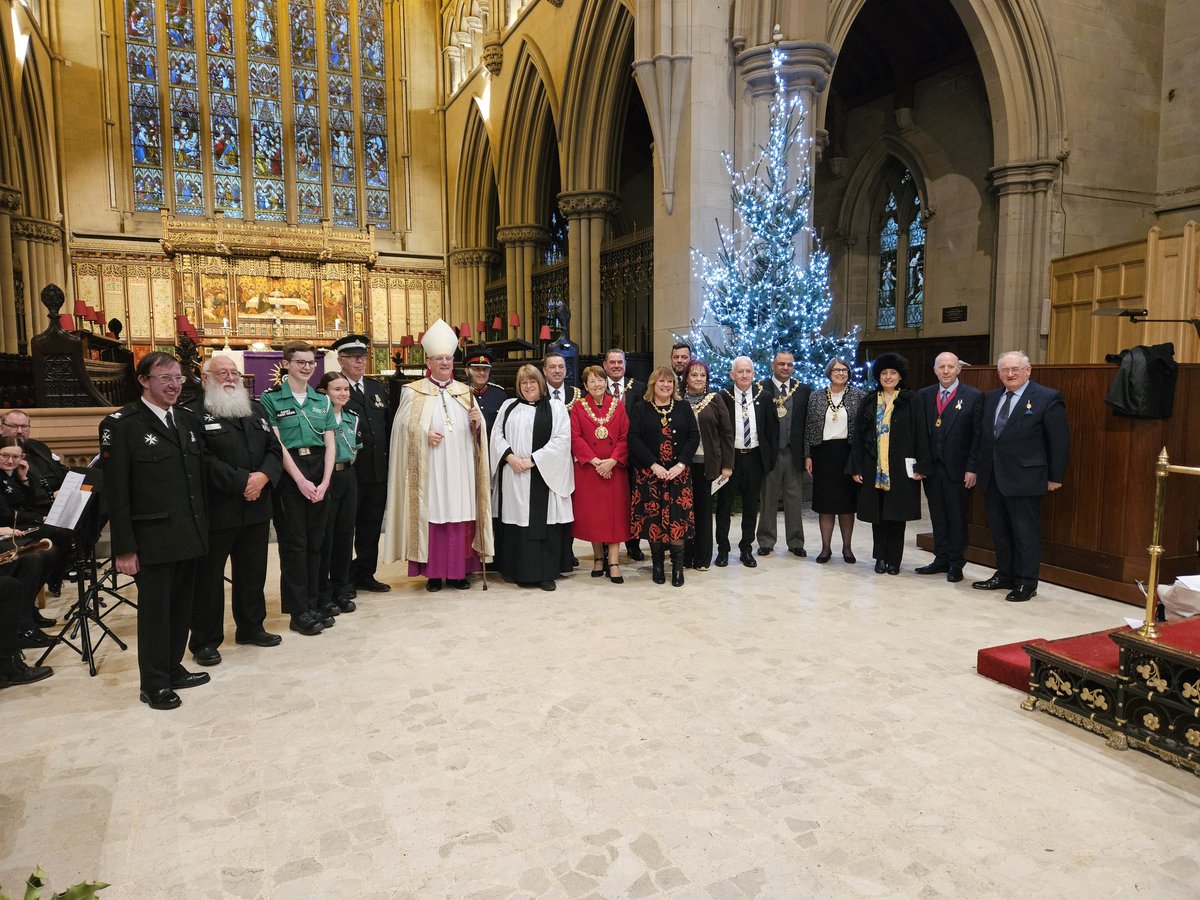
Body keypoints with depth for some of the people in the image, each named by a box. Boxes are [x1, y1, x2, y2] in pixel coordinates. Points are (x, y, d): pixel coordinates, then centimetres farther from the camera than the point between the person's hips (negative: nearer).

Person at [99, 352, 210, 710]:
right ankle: (153, 684, 20)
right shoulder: (121, 425, -9)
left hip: (190, 537, 6)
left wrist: (203, 529, 10)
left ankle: (173, 669, 31)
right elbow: (116, 492, -11)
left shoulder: (189, 421, 10)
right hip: (153, 540, -6)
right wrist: (124, 548, -13)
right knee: (154, 610, 6)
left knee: (181, 607, 15)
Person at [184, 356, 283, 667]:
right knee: (209, 577, 5)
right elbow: (204, 460, -18)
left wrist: (264, 476, -11)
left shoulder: (256, 410, 13)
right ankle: (204, 641, 18)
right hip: (216, 510, -6)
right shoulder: (196, 414, -9)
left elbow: (274, 449, 8)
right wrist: (242, 481, -19)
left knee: (253, 572, 17)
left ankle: (251, 627, 32)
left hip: (256, 508, 6)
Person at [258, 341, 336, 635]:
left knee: (315, 541, 8)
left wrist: (324, 482, -6)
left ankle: (313, 604, 18)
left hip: (319, 473, 4)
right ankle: (298, 611, 7)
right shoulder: (271, 399, -1)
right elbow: (276, 444, -8)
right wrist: (300, 480, -15)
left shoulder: (322, 401, 12)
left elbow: (329, 444, 7)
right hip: (288, 473, -4)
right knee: (294, 542, 0)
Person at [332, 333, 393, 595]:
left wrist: (389, 459, 8)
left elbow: (388, 426, 14)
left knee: (371, 525, 14)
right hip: (348, 471, -6)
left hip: (378, 470, 6)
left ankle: (366, 574, 26)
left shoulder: (378, 389, 13)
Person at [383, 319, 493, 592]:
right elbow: (404, 426, 0)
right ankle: (433, 572, 7)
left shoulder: (464, 392, 14)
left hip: (459, 468, 3)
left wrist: (477, 422, -9)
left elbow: (478, 431, 13)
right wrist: (424, 434, -17)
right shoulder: (414, 391, 5)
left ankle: (458, 570, 11)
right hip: (429, 468, -3)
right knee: (431, 516, -2)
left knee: (460, 516, 3)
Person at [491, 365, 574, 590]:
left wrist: (532, 460, -13)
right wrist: (510, 456, -10)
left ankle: (546, 573, 3)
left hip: (543, 475, -3)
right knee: (516, 520, 4)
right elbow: (497, 434, 8)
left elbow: (561, 440, -7)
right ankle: (517, 570, 14)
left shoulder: (555, 408, 4)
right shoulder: (509, 406, 15)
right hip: (512, 475, 3)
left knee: (543, 520, -3)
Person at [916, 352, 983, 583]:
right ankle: (941, 559, 22)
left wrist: (972, 468, -11)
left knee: (957, 517, 6)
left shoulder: (974, 396, -3)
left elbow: (978, 435, -6)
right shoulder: (924, 395, 7)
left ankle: (956, 563, 16)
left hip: (958, 468, -3)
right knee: (938, 516, 11)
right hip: (931, 467, 3)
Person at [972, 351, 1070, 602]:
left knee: (1026, 532, 2)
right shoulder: (991, 398, 12)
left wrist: (1055, 477, -8)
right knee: (999, 530, 14)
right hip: (992, 477, 6)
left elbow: (1060, 441, -7)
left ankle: (1026, 584, 12)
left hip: (1024, 477, -6)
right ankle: (1004, 575, 26)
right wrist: (979, 468, 10)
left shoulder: (1048, 398, -7)